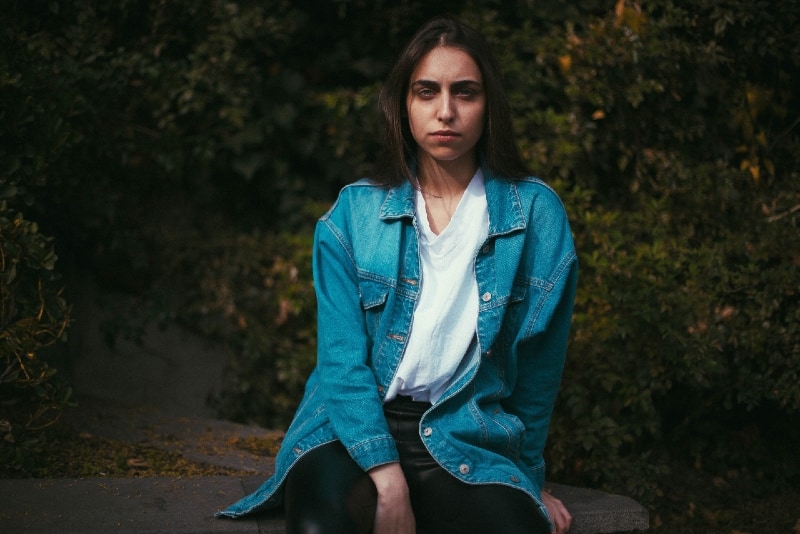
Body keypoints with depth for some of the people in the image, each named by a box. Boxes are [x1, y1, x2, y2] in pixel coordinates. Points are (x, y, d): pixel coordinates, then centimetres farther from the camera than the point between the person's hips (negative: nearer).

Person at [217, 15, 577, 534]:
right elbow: (342, 355, -5)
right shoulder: (355, 212, 3)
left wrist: (527, 478, 14)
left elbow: (539, 362, 9)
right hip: (356, 430, 0)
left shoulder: (536, 213, 3)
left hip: (467, 442, 1)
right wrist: (387, 481, -17)